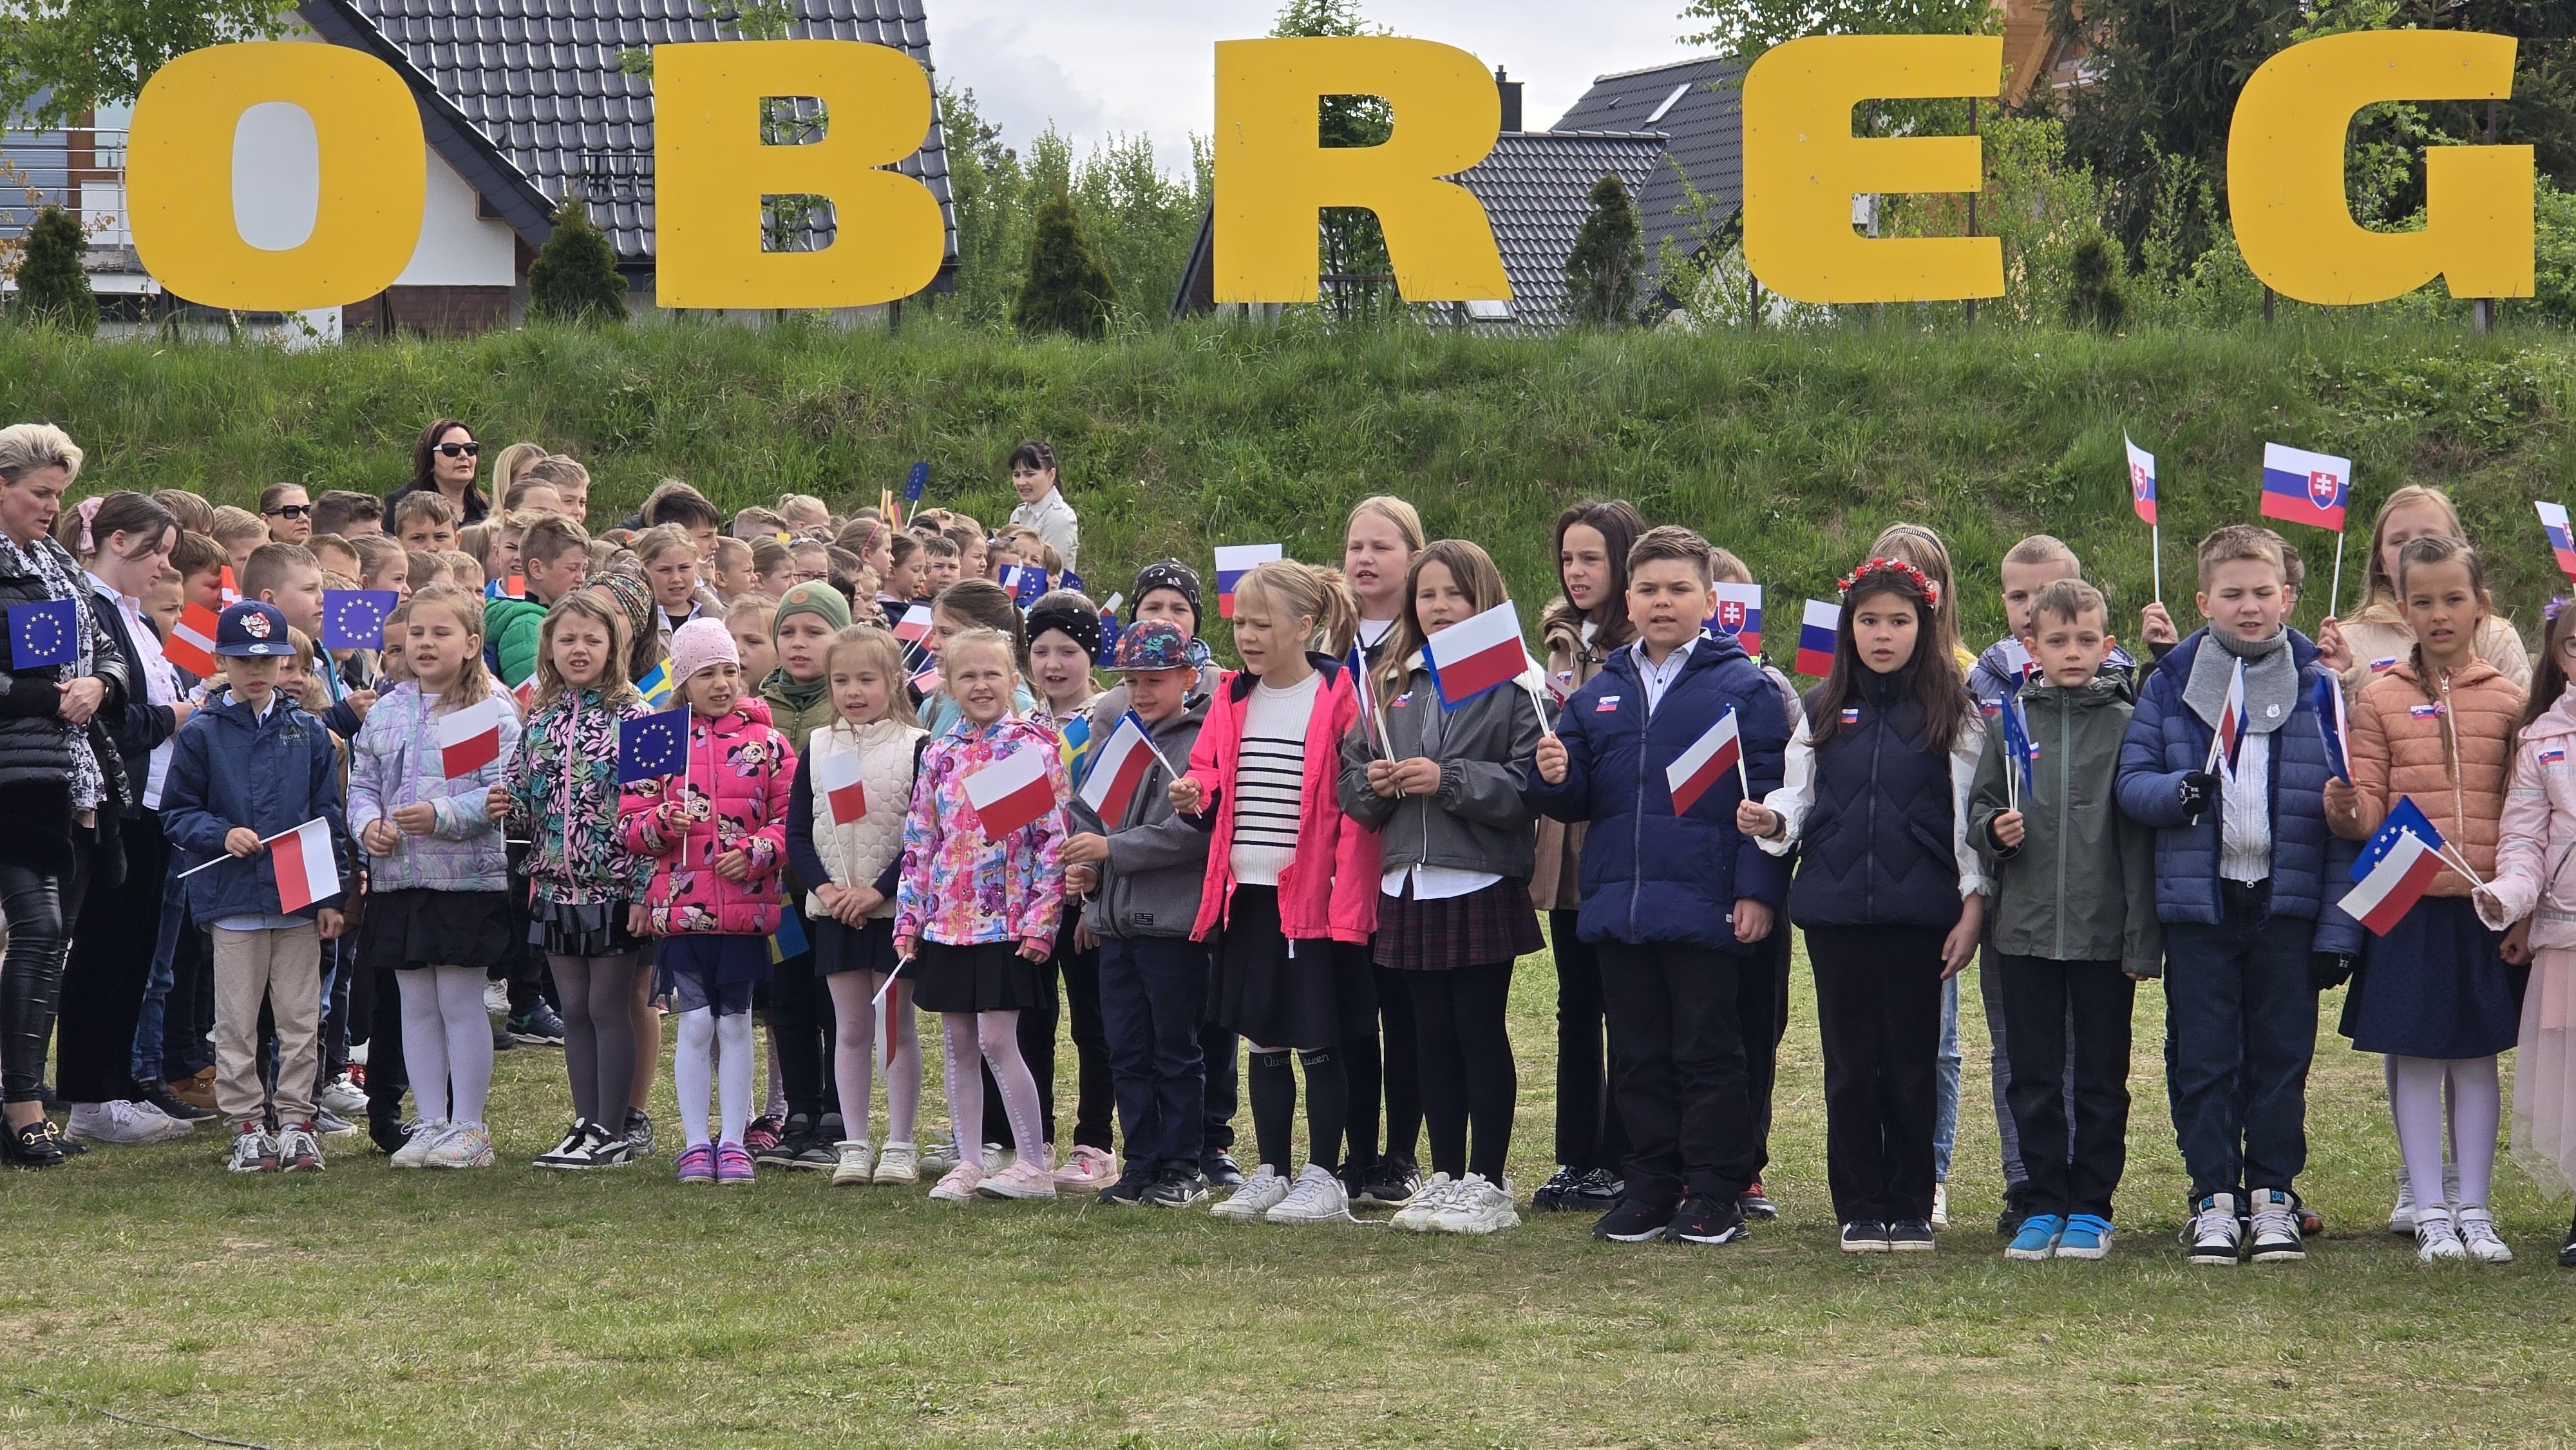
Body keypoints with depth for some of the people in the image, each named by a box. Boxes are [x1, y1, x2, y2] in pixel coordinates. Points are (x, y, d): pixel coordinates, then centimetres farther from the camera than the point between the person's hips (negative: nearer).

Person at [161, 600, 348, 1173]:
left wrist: (332, 895, 4)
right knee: (236, 1021, 4)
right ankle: (245, 1127, 10)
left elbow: (329, 818, 8)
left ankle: (296, 1121, 11)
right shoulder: (202, 735, 1)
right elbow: (177, 812, 3)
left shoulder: (308, 734, 7)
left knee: (300, 1018, 4)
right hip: (233, 899, -2)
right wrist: (220, 835, -16)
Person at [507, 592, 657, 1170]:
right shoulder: (540, 720, 9)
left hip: (614, 888, -5)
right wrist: (507, 808, -9)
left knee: (609, 1008, -1)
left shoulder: (631, 716, -6)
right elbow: (524, 808, 15)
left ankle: (613, 1133, 5)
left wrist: (644, 890, -15)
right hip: (556, 887, 5)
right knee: (574, 1010, 9)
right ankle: (586, 1125, 16)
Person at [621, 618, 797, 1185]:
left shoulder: (766, 743, 3)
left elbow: (791, 819, 3)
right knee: (696, 1024, 2)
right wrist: (660, 825, -17)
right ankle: (696, 1142, 10)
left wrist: (754, 852, -12)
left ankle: (733, 1141, 13)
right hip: (682, 907, 0)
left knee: (735, 1023, 6)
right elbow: (629, 822, 3)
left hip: (747, 908, 0)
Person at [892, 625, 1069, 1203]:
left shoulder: (1034, 746, -5)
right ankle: (968, 1163, 14)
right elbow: (920, 841, 13)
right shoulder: (940, 754, 10)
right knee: (958, 1043, 8)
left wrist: (1042, 918, -13)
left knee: (997, 1041, -8)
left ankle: (1034, 1165, -1)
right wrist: (909, 918, 9)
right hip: (946, 919, 6)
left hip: (1006, 919, -5)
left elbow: (1054, 837, -8)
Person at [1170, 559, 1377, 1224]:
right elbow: (1210, 773, 19)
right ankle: (1271, 1174, 20)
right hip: (1245, 892, 6)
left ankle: (1322, 1179, 9)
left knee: (1318, 1043, 1)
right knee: (1262, 1039, 11)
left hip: (1313, 895, -6)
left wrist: (1348, 898, -17)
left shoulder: (1338, 696, -8)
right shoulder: (1233, 697, 10)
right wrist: (1195, 794, -5)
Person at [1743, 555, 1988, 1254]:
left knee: (1912, 1062, 3)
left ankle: (1910, 1209, 12)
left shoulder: (1952, 710, 2)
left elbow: (1971, 814, 0)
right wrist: (1771, 820, -10)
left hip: (1919, 909, -2)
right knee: (1851, 1064, 4)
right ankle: (1860, 1209, 11)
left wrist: (1972, 906, -5)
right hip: (1835, 908, 2)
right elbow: (1800, 797, 13)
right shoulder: (1823, 710, 11)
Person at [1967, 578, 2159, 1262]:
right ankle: (2042, 1205, 14)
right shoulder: (2009, 719, 5)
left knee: (2101, 1078, 6)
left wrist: (2142, 940, -6)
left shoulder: (2125, 724, -1)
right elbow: (1977, 808, 12)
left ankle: (2091, 1207, 14)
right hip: (2025, 929, 2)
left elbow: (2140, 837, -2)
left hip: (2103, 931, -2)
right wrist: (1995, 830, -12)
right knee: (2033, 1078, 7)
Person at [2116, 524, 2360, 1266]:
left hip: (2289, 902, 0)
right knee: (2201, 1058, 2)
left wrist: (2338, 924, -5)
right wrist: (2177, 790, -20)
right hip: (2198, 901, 1)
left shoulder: (2319, 685, 2)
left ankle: (2274, 1197, 17)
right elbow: (2130, 781, 4)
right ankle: (2214, 1199, 11)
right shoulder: (2171, 684, 5)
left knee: (2281, 1056, 6)